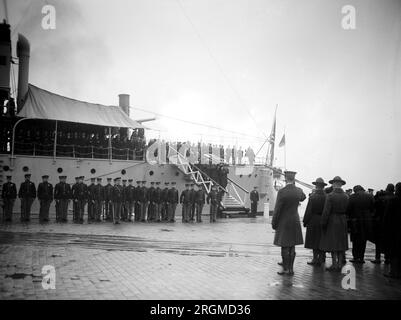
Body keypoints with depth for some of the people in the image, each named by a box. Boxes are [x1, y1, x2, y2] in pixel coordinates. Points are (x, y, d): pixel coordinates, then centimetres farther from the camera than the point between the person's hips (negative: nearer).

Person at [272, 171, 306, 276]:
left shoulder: (282, 191, -17)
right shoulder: (298, 190, -1)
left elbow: (277, 209, -15)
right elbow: (303, 197, 25)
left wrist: (273, 223, -4)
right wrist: (294, 186, 17)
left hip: (284, 222, -5)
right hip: (295, 221, 5)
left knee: (285, 247, 2)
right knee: (292, 247, 12)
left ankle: (285, 269, 7)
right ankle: (291, 269, 20)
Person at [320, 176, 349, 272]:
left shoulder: (330, 196, -14)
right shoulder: (346, 196, 1)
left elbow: (326, 212, -15)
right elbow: (347, 210, 4)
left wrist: (323, 223, -8)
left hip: (332, 222, -5)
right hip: (343, 222, 5)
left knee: (332, 243, 2)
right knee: (341, 243, 11)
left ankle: (334, 264, 3)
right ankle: (339, 264, 15)